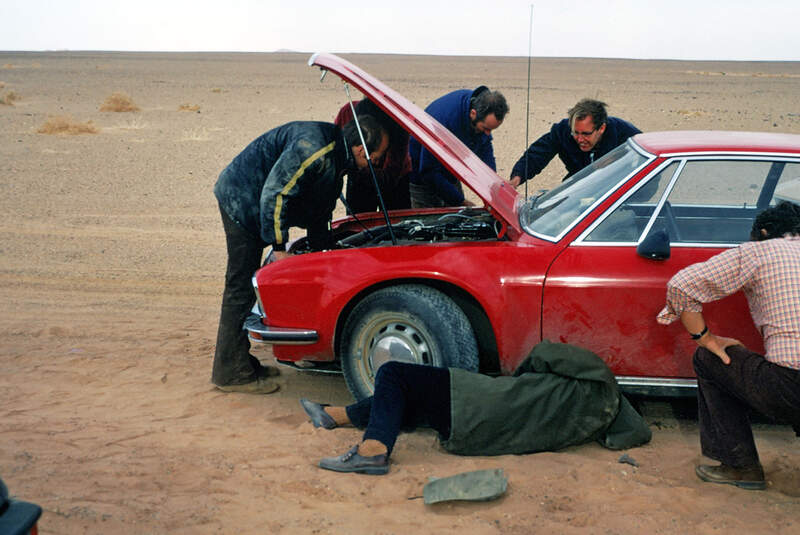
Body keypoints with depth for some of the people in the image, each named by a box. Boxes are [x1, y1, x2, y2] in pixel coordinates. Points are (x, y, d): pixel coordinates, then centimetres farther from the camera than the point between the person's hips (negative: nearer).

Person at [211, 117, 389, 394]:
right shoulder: (313, 148, -26)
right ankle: (231, 373, 0)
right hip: (240, 199, -10)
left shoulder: (336, 156, 7)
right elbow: (274, 193, -27)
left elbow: (319, 210, 18)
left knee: (244, 285, 15)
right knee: (241, 285, -7)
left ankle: (239, 361, 24)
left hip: (243, 200, 10)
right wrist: (279, 247, -22)